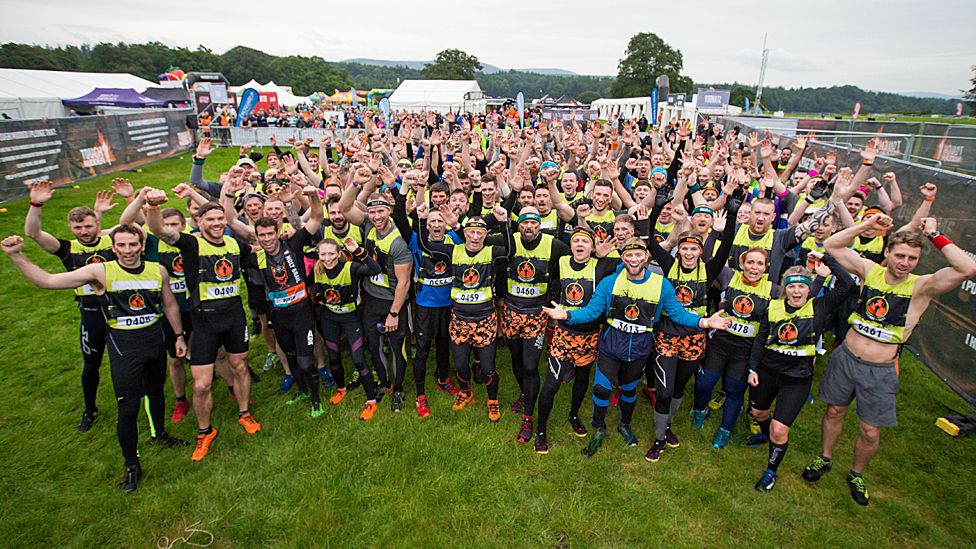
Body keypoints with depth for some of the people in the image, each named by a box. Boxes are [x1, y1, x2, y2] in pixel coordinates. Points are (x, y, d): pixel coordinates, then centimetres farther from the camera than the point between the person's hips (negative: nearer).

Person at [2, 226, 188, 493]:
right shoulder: (101, 272, -12)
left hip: (156, 340, 3)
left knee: (156, 392, 22)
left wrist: (179, 335, 13)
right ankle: (132, 466, 20)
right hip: (123, 347, -3)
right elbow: (46, 281, -15)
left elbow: (170, 304, 10)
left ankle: (159, 434, 48)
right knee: (128, 409, 0)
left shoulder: (157, 271, -3)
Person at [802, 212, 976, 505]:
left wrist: (934, 235, -19)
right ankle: (825, 459, 39)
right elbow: (831, 245, 1)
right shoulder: (870, 271, -2)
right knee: (834, 412, 17)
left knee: (870, 432, 8)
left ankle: (856, 474, 34)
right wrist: (865, 225, -8)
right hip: (845, 357, 2)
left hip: (880, 371, -2)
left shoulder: (921, 287, -10)